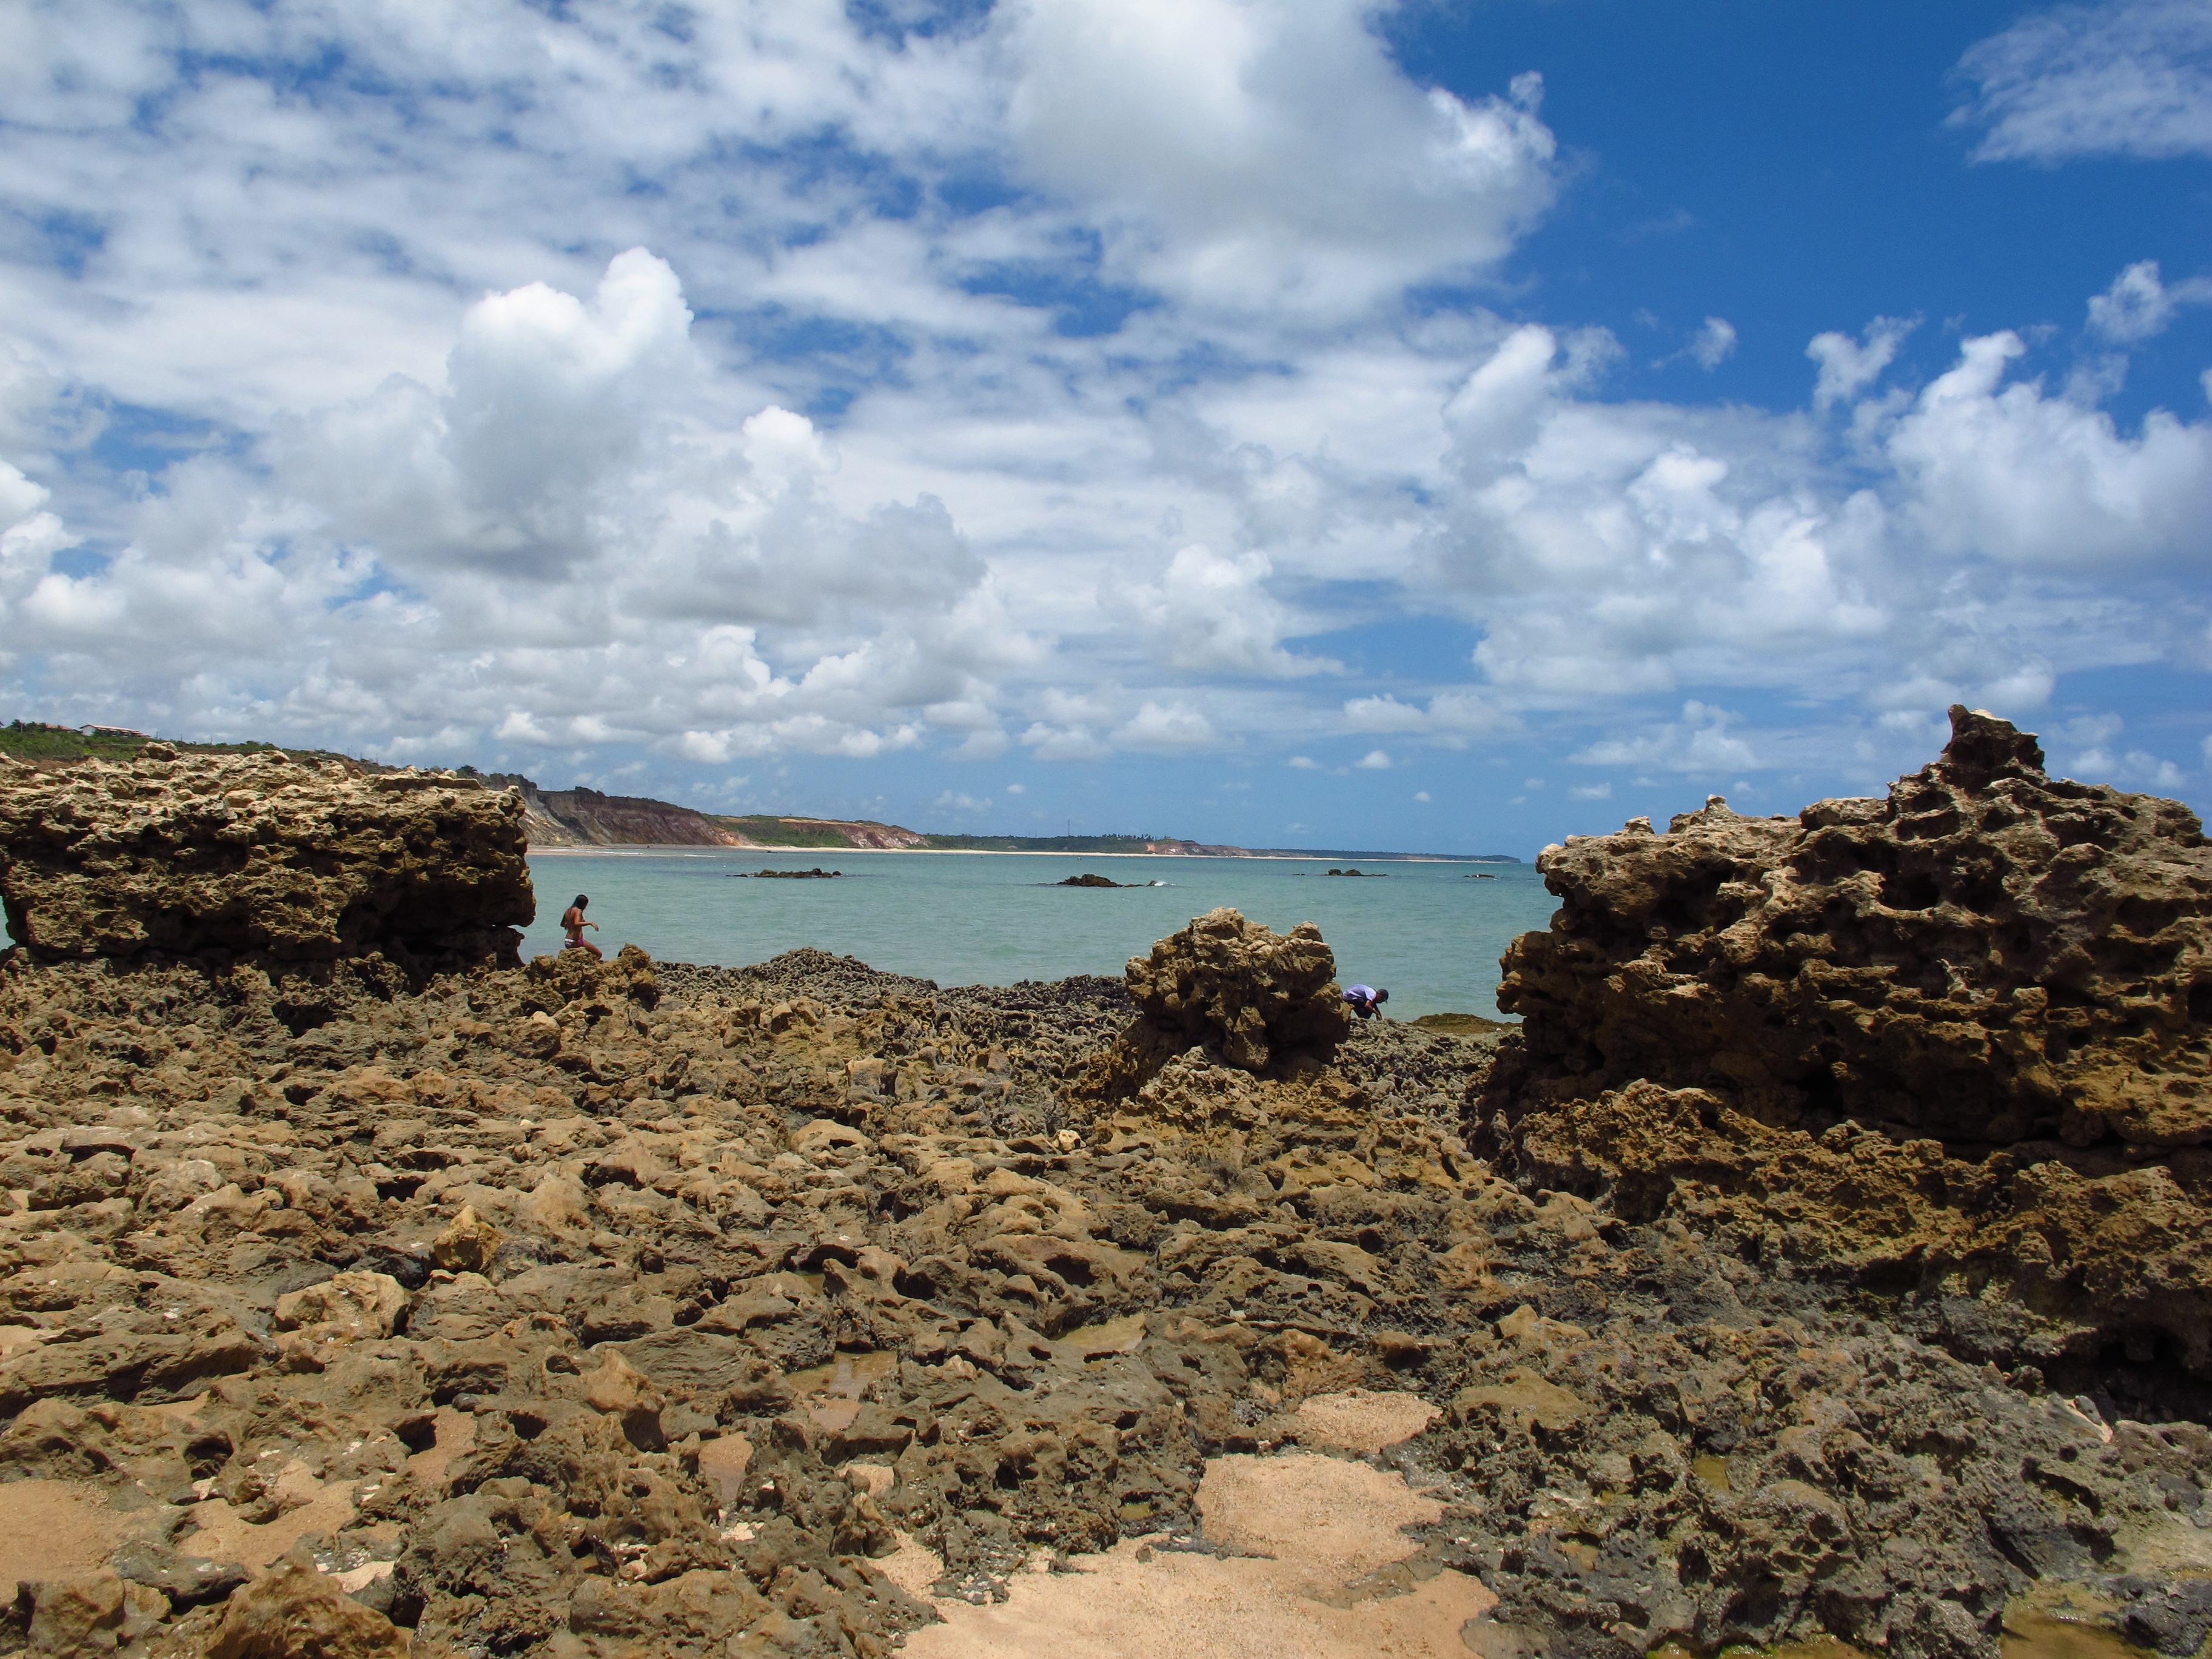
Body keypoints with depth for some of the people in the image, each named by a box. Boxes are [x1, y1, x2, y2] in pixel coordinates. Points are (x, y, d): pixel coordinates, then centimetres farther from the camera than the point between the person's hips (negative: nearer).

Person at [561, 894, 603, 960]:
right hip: (576, 941, -9)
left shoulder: (568, 911, 12)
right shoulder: (578, 911, -13)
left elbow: (562, 924, 27)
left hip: (567, 943, 9)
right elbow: (577, 923, -31)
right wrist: (590, 923, -29)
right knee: (599, 954, -9)